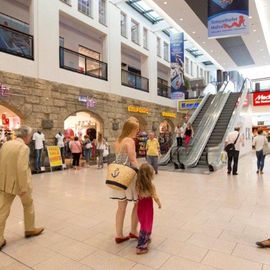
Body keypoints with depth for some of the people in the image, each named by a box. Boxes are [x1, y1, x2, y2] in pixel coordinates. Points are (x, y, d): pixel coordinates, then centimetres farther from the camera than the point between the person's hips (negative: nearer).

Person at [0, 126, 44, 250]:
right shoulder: (23, 147, -18)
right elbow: (22, 169, -25)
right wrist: (23, 188, -20)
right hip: (19, 183, -6)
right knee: (28, 205, 18)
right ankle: (30, 229, 35)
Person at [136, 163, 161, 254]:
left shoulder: (138, 184, -8)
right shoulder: (151, 186, -21)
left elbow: (137, 195, 1)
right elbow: (155, 198, -15)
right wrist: (159, 204, 3)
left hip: (140, 207, 6)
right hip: (147, 208, -6)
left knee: (144, 224, 24)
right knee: (146, 226, 6)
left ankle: (146, 239, 43)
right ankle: (141, 247, 12)